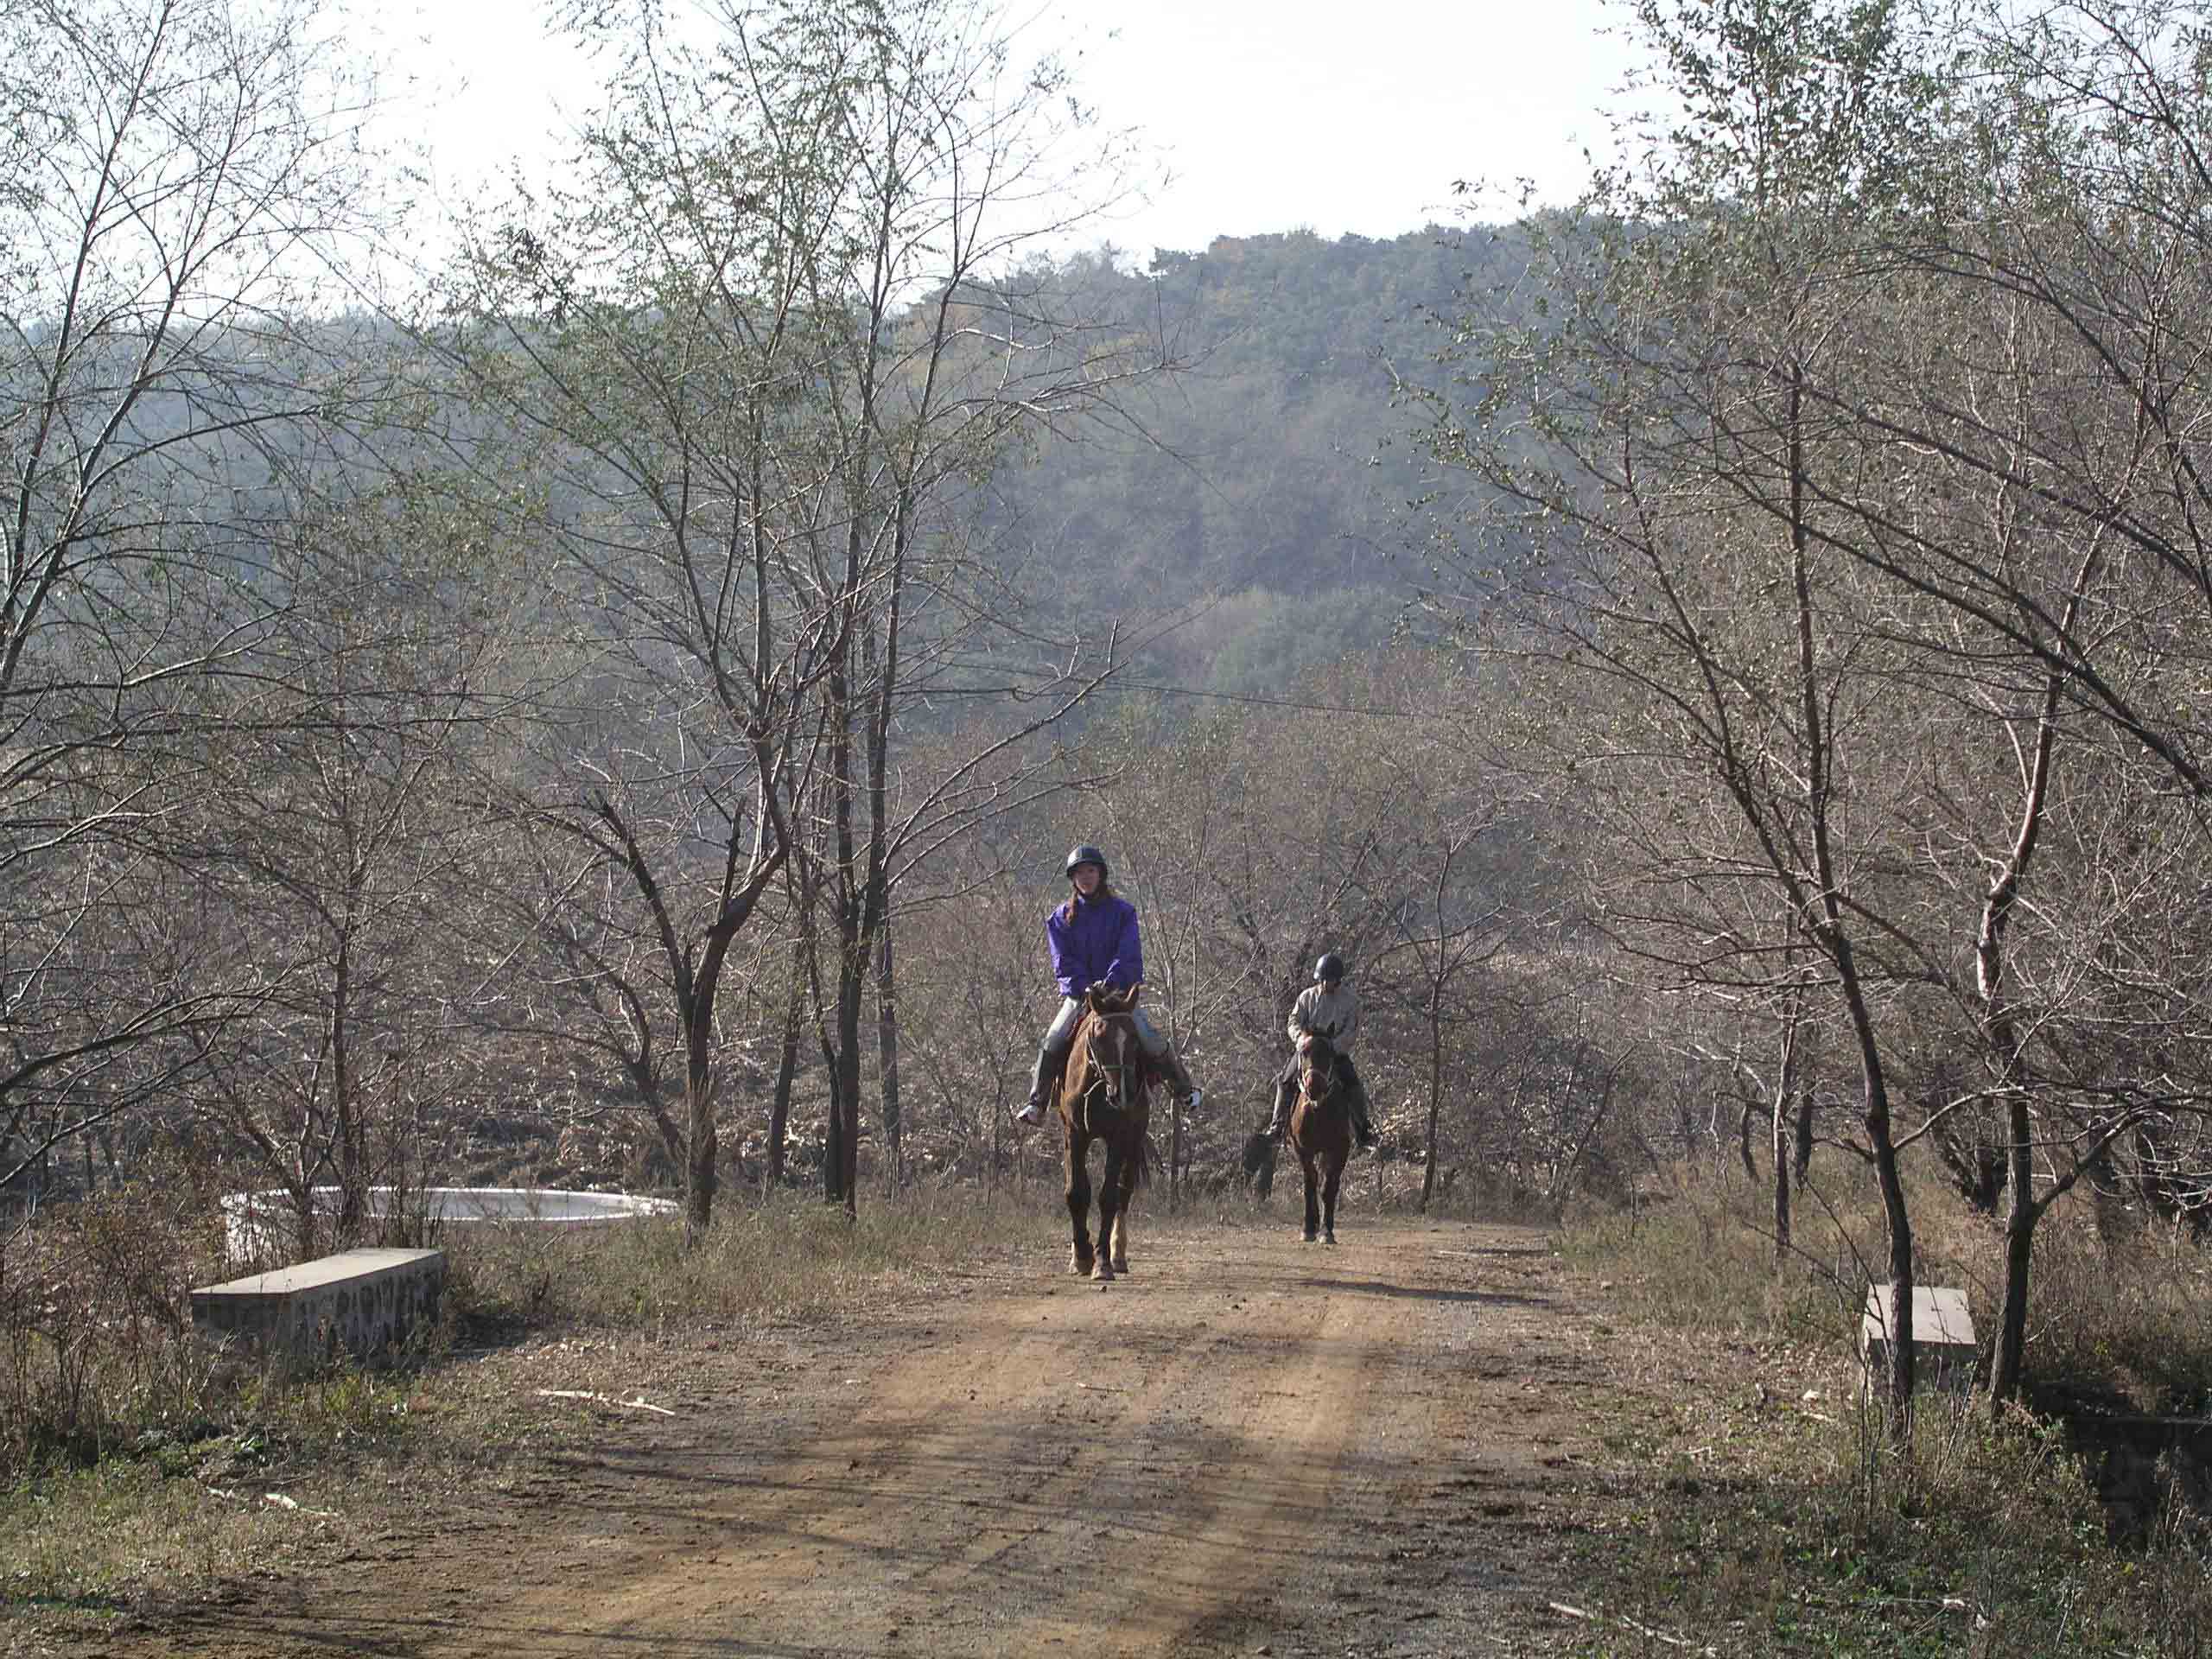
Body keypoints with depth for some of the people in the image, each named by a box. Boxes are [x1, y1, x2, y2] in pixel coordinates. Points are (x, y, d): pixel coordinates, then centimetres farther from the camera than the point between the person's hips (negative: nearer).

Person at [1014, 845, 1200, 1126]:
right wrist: (1085, 988, -18)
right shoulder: (1062, 917, 5)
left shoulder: (1122, 911, 0)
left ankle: (1184, 1089, 5)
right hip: (1078, 993, 1)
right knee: (1052, 1042, -16)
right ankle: (1036, 1104, -8)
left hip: (1119, 989, -1)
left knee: (1151, 1040, -14)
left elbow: (1128, 955, -9)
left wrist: (1109, 983, -24)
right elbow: (1063, 961, -2)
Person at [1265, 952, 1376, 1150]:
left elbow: (1351, 1031, -8)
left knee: (1353, 1086, -18)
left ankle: (1363, 1133, -8)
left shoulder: (1350, 1001, -2)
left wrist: (1331, 1046, -24)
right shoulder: (1308, 996, 3)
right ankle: (1276, 1127, -1)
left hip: (1337, 1052, -1)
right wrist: (1302, 1037, -25)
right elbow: (1294, 1022, -2)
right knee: (1285, 1081, -13)